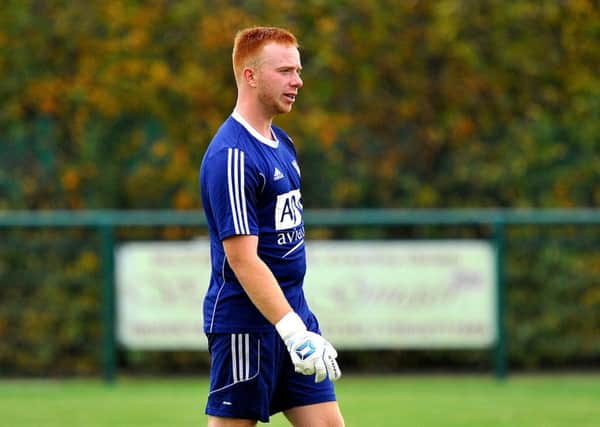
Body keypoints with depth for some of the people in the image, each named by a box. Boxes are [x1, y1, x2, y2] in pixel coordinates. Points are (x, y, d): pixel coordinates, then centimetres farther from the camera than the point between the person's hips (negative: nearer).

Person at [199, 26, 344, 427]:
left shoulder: (282, 143, 13)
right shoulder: (232, 155, -17)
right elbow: (242, 258, -23)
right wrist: (292, 330, -28)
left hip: (291, 315, 9)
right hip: (246, 324, -9)